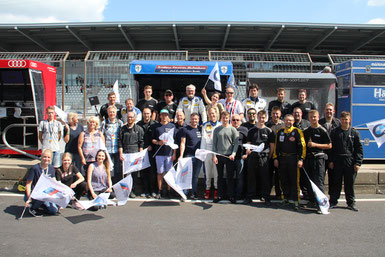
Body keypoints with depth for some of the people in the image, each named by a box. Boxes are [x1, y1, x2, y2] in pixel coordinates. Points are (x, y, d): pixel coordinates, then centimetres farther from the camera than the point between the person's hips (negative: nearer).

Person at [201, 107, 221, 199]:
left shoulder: (220, 125, 8)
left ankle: (216, 189, 10)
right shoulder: (205, 125, 12)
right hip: (207, 150, 1)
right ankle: (208, 188, 12)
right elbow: (203, 139, 8)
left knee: (217, 170, 1)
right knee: (208, 170, 4)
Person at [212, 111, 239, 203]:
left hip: (229, 156, -2)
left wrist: (233, 154, -15)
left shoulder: (233, 129, 3)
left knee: (230, 177, 3)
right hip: (219, 156, 2)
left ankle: (231, 196, 11)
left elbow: (236, 143, -2)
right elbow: (214, 143, 8)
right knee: (220, 177, 9)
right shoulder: (217, 130, 9)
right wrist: (214, 155, 0)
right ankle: (220, 195, 17)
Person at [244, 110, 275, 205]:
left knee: (265, 178, 2)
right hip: (253, 157, 2)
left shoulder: (269, 131, 5)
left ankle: (266, 197, 14)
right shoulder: (252, 131, 11)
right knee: (251, 177, 6)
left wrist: (269, 157, 0)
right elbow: (248, 144, 11)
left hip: (264, 158, -2)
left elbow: (272, 146, 5)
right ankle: (249, 197, 15)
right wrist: (248, 150, -9)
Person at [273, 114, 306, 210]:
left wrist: (301, 159, -13)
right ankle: (286, 198, 21)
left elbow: (302, 146, -5)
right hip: (282, 159, 4)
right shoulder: (279, 132, 12)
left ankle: (295, 200, 3)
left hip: (293, 159, -4)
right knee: (284, 180, 10)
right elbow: (276, 146, 15)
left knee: (294, 180, -4)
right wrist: (275, 158, 8)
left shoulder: (297, 132, -1)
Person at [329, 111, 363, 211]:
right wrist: (331, 161, -1)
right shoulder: (334, 132, 6)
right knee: (336, 183, 5)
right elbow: (330, 147, 6)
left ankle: (351, 202, 19)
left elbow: (359, 149, 4)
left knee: (350, 184, 7)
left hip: (350, 162, 0)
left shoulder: (354, 132, 5)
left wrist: (357, 163, -4)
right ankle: (333, 201, 14)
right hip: (337, 161, 0)